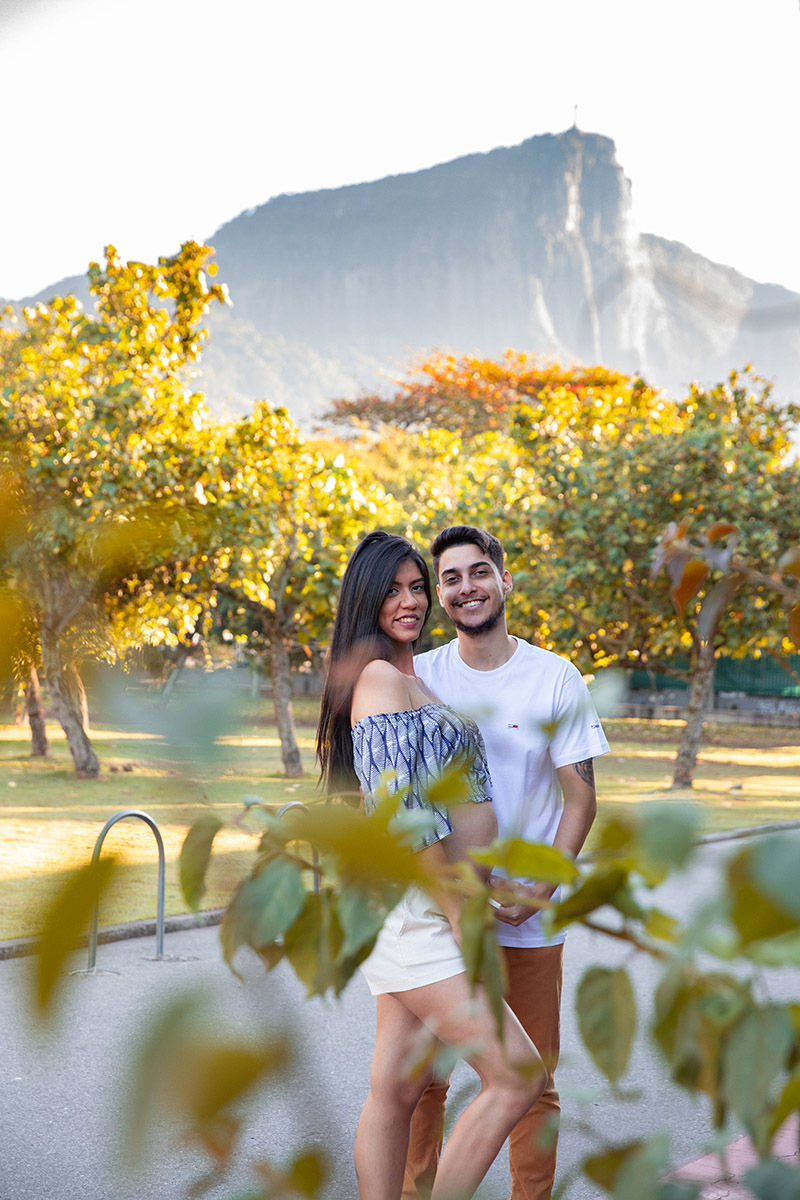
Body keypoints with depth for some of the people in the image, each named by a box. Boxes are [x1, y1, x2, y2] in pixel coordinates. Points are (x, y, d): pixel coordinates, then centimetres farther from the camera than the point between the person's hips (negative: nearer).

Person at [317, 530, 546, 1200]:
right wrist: (460, 915, -15)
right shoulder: (382, 677, -12)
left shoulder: (408, 678, 18)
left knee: (396, 1090, 11)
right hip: (415, 910, -9)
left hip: (417, 914, 9)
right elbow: (403, 815, -20)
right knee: (518, 1077, -9)